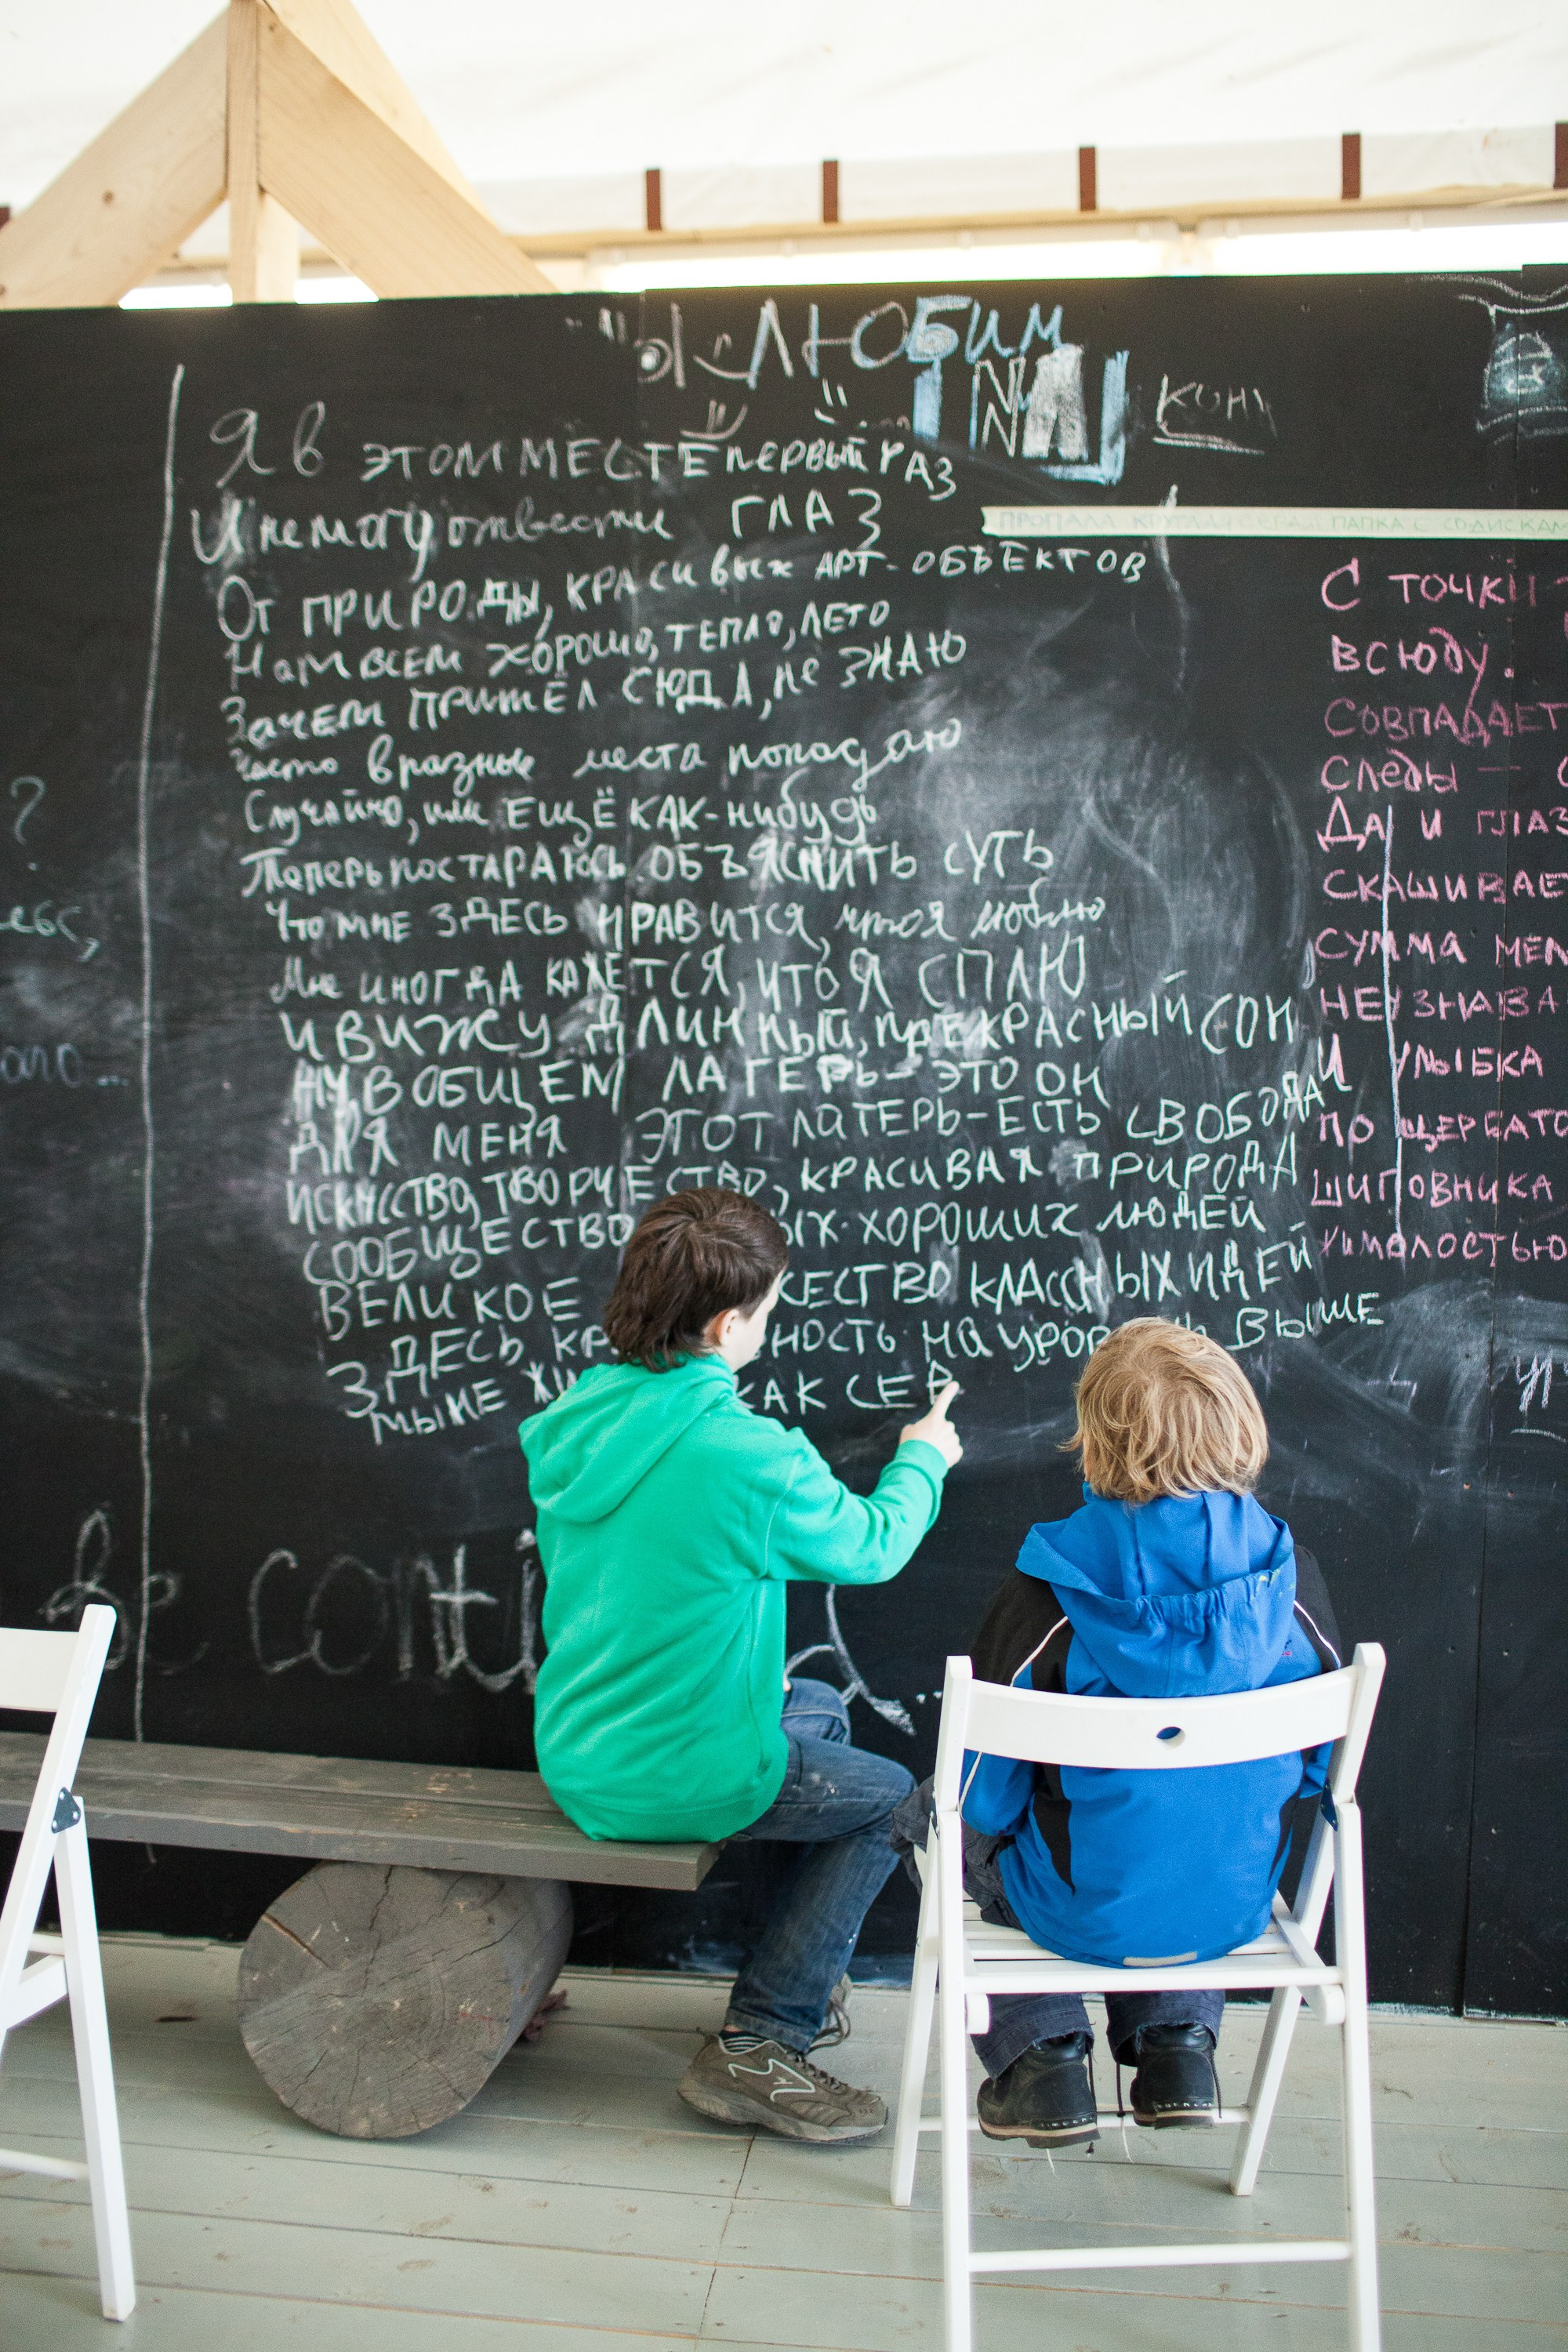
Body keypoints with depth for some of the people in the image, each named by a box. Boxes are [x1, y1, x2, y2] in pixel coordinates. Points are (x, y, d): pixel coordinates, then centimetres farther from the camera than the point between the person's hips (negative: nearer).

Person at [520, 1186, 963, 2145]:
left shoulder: (570, 1425, -3)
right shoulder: (752, 1456, -26)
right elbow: (870, 1547, -6)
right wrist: (922, 1460, 14)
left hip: (575, 1757, 8)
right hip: (671, 1783, -8)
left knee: (822, 1707, 28)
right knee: (892, 1797, 14)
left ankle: (806, 1967, 40)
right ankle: (758, 2046, 10)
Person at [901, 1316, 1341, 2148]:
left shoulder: (1048, 1587, -22)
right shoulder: (1288, 1571, -12)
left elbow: (983, 1795, -13)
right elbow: (1322, 1751, 1)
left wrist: (938, 1812, 10)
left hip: (1087, 1913, -4)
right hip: (1237, 1907, 4)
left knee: (932, 1816, 24)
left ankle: (1042, 2054, 20)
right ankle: (1176, 2046, 25)